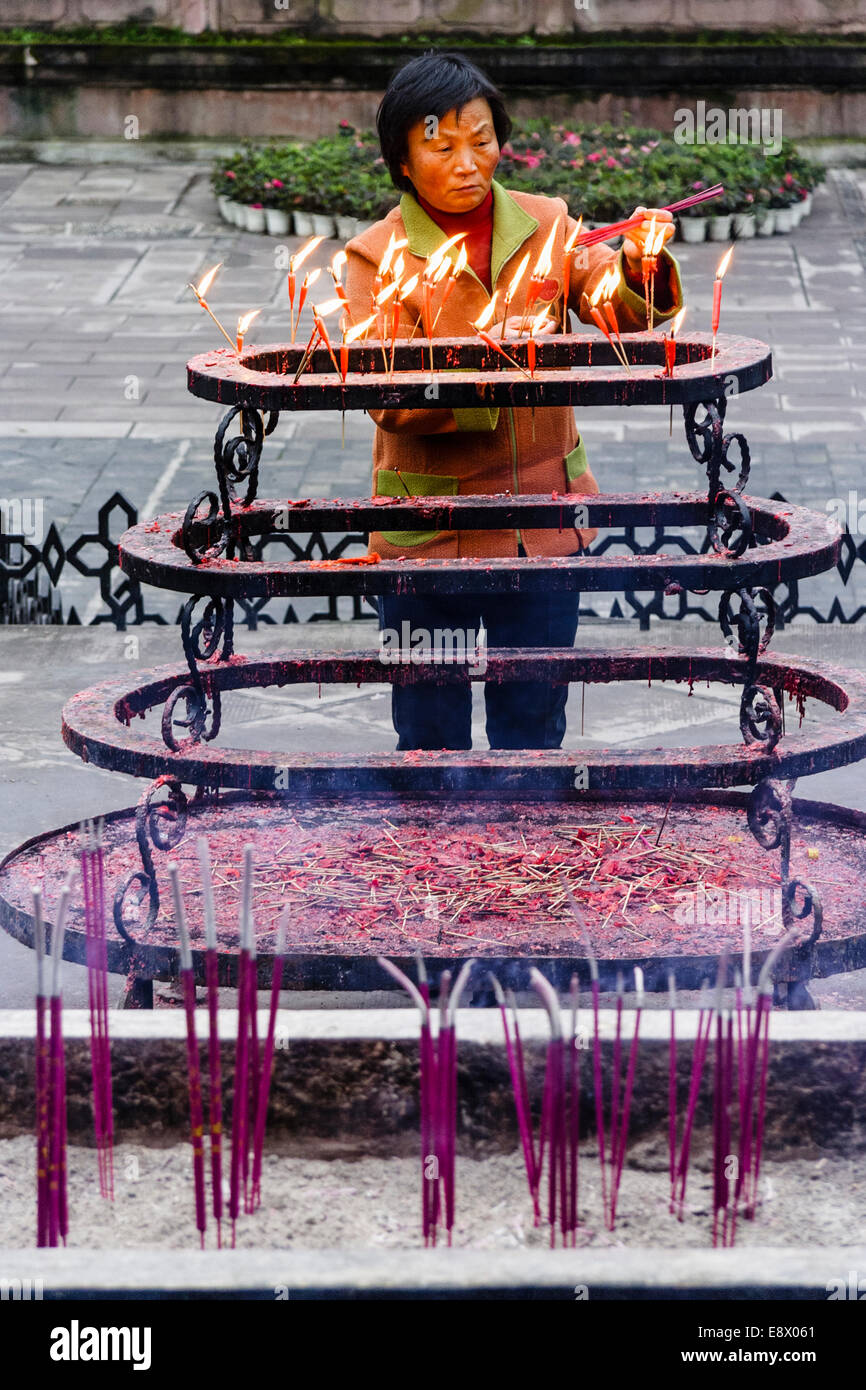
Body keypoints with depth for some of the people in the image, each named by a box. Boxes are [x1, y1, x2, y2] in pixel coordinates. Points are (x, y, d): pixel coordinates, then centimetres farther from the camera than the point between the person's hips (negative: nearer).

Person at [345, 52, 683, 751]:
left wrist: (639, 265, -29)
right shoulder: (376, 256, -7)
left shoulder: (544, 223, 3)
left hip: (545, 522, 3)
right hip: (431, 530, -2)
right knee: (430, 733, 9)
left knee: (534, 725, 12)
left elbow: (621, 313, -7)